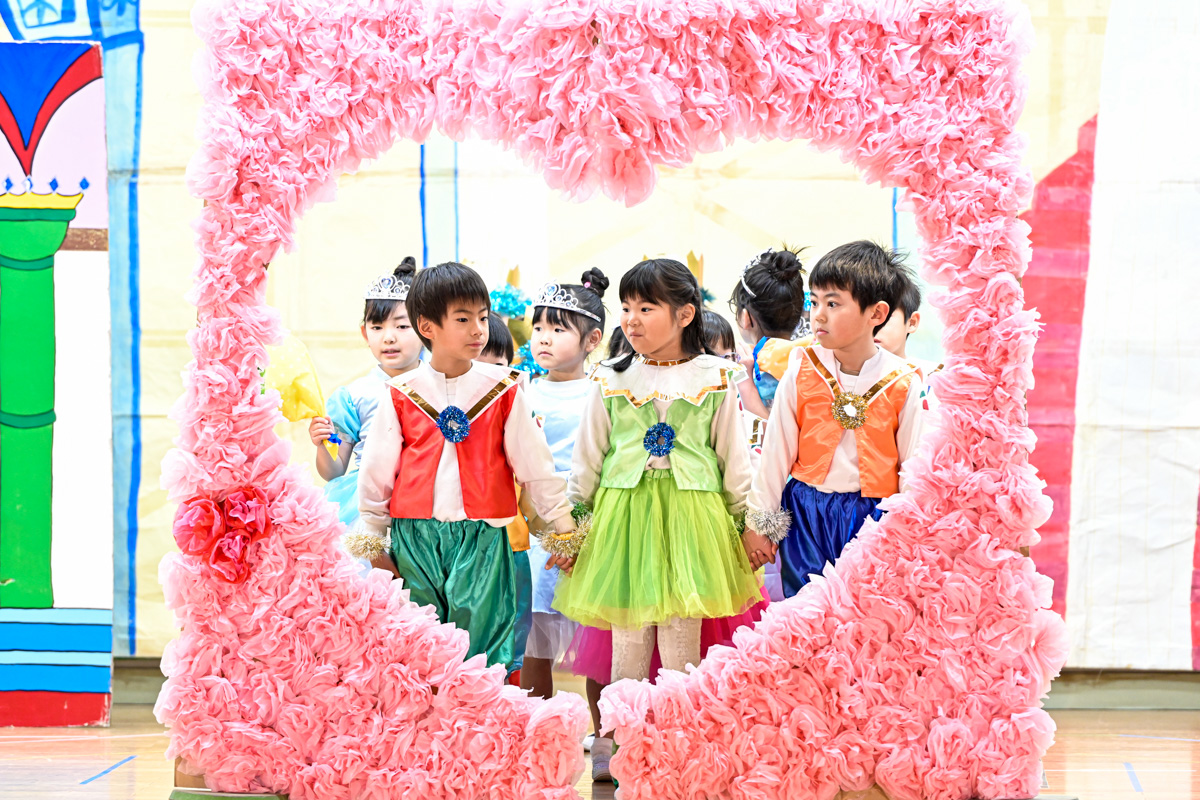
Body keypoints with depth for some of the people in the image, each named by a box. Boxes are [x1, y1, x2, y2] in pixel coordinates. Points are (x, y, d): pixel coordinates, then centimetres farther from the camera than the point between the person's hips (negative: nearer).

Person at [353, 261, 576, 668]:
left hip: (482, 539, 0)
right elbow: (377, 471, 10)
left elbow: (534, 463, 9)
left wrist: (564, 527, 12)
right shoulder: (402, 394, 3)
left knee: (480, 635, -2)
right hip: (414, 538, 1)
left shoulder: (504, 389, 3)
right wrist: (371, 541, 12)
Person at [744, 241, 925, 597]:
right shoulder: (800, 373, -1)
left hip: (874, 521, -1)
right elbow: (776, 451, 5)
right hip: (807, 515, 1)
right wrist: (759, 523, 8)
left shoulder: (904, 384, -5)